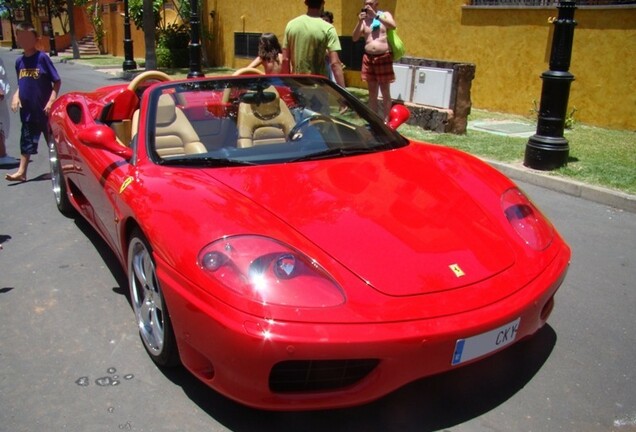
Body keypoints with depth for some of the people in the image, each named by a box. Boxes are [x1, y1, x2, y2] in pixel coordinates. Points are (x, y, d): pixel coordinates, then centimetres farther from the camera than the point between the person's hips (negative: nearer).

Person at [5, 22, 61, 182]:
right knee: (26, 141, 8)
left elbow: (57, 81, -9)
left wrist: (52, 100, -18)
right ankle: (22, 172, 13)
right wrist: (16, 96, -1)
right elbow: (21, 84, 15)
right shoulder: (19, 61, 5)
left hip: (45, 110, -4)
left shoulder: (42, 57, -10)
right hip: (28, 110, 4)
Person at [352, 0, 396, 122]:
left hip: (383, 58, -4)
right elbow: (354, 38, 1)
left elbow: (393, 26, -19)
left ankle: (386, 121, 4)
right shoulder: (364, 20, 10)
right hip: (368, 58, 4)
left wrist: (376, 15, -20)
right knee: (372, 93, 9)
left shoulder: (385, 15, 3)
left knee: (385, 92, 0)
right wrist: (360, 22, -12)